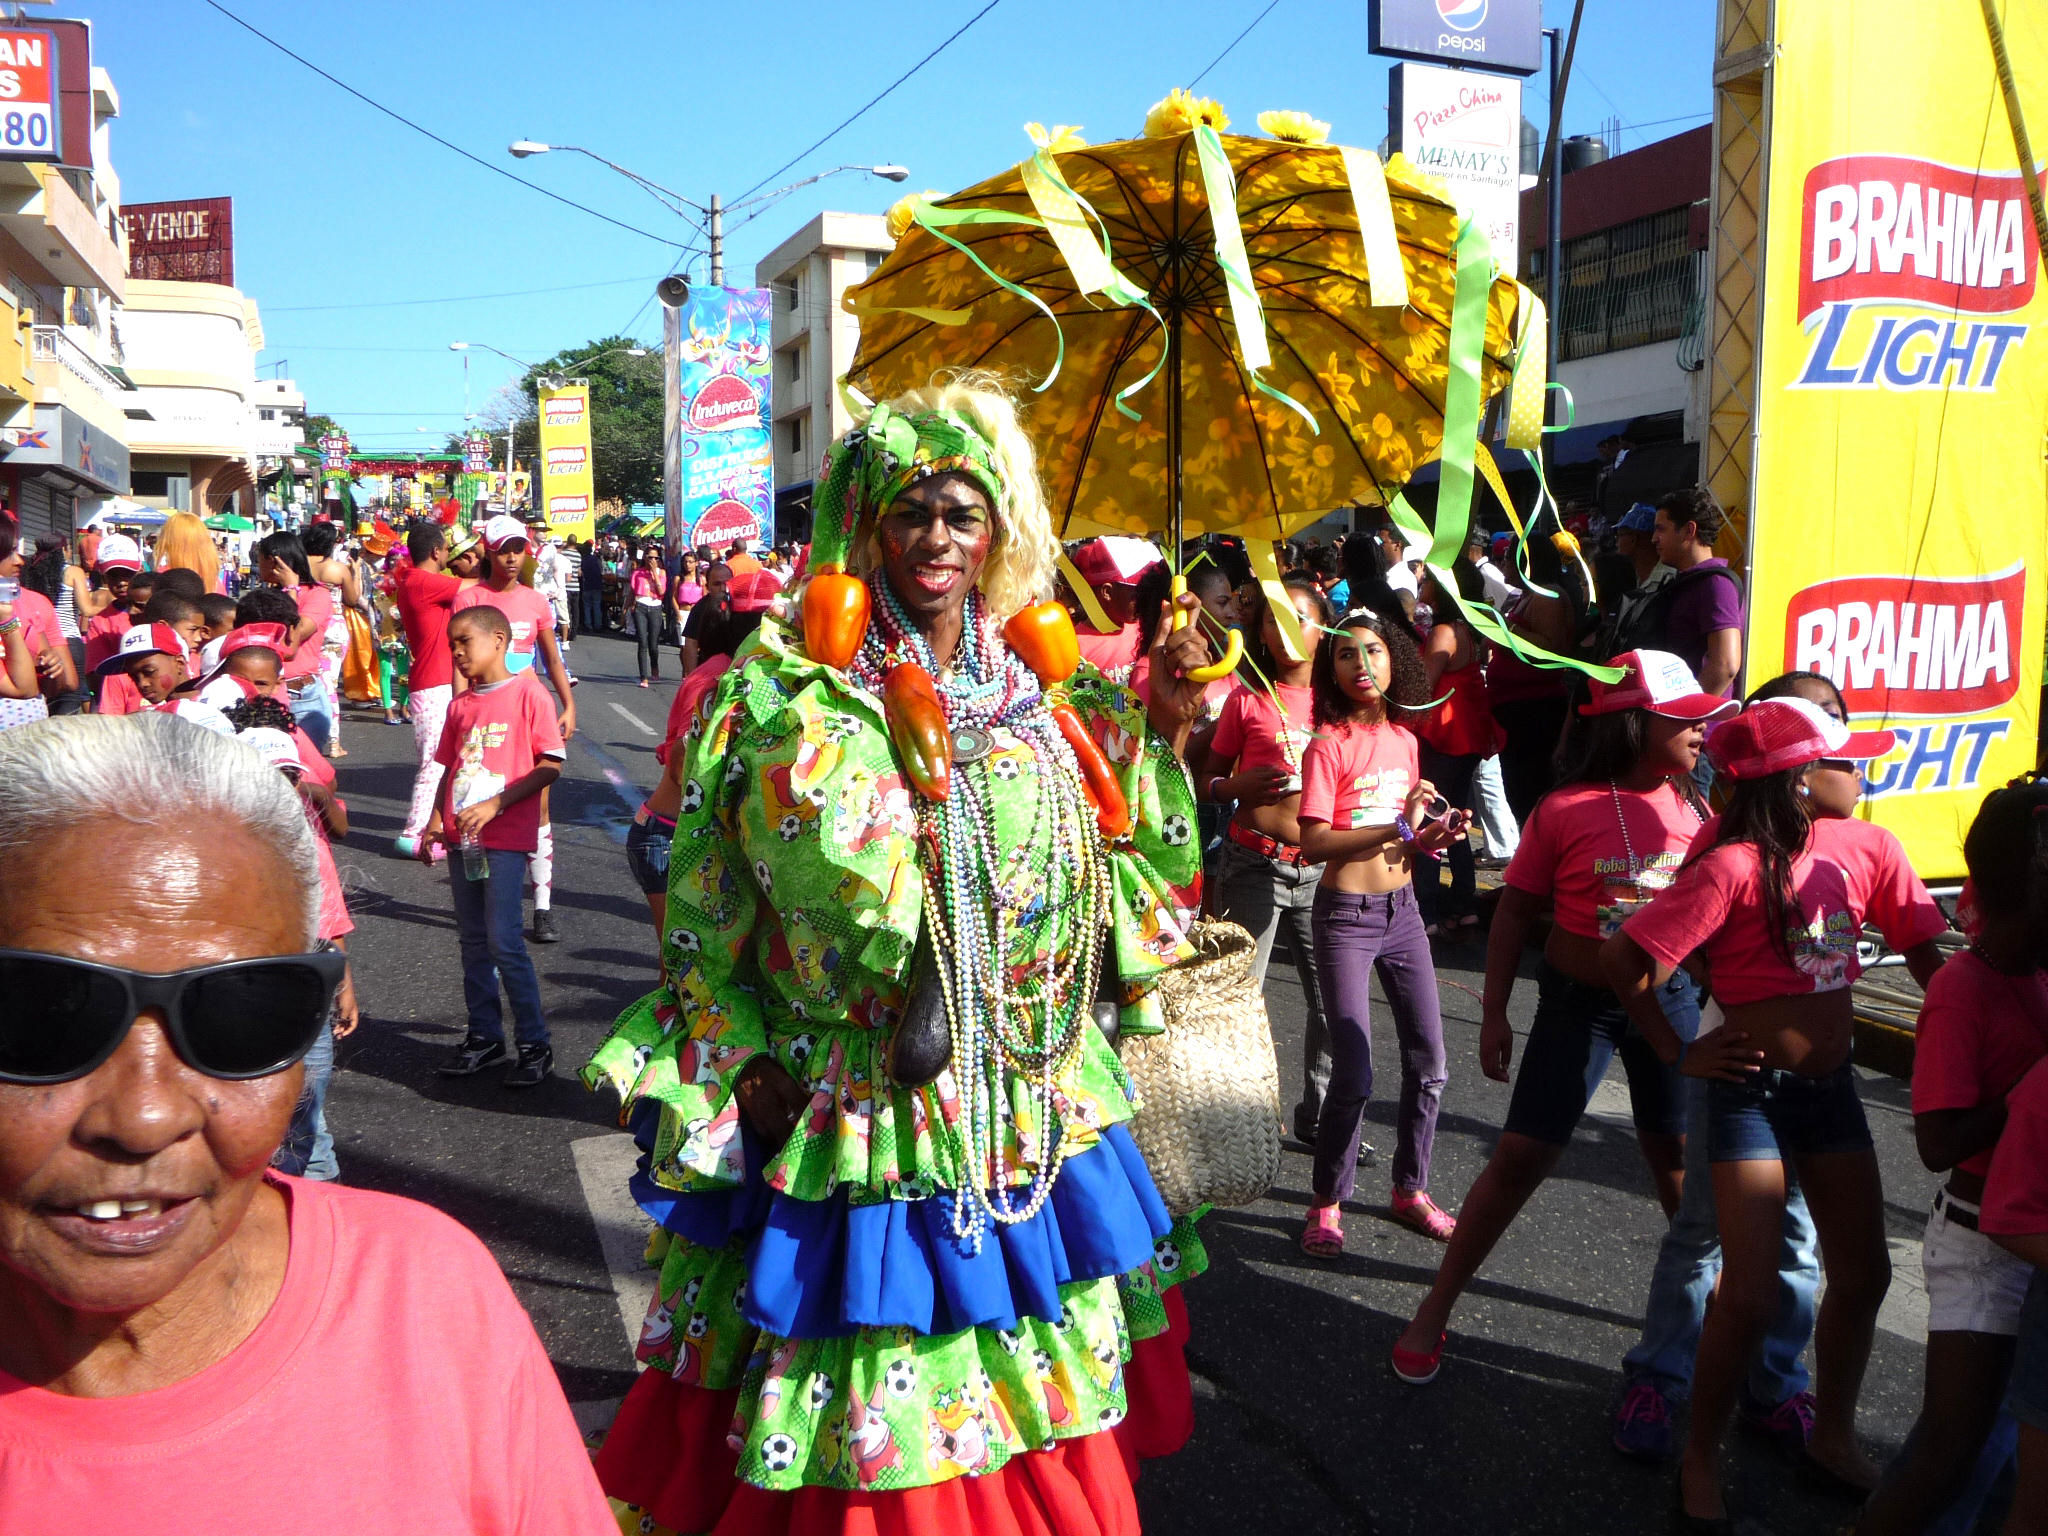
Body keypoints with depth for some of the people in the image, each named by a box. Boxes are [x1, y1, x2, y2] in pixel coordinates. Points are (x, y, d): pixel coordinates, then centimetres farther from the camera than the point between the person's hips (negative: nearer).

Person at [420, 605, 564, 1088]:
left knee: (503, 941, -8)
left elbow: (551, 765, -11)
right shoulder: (459, 705, 12)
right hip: (462, 837, 7)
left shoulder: (527, 694, -7)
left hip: (506, 837, -7)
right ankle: (484, 1036, 23)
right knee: (473, 940, 12)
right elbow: (449, 768, 17)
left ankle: (535, 1045, 3)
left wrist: (494, 804, -17)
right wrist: (436, 823, 4)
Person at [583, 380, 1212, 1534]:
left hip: (1031, 1120, 4)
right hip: (856, 1124, -4)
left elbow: (1119, 875, 8)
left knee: (1029, 1397, 18)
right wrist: (741, 1061, -8)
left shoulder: (1040, 694, 5)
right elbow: (710, 900, -4)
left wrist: (1159, 737, -2)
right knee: (869, 1437, 8)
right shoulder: (787, 694, -7)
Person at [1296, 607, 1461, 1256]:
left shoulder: (1404, 741, 8)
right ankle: (1328, 1203, 13)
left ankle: (1410, 1188, 28)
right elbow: (1314, 843, -20)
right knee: (1353, 1074, -7)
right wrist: (1399, 827, -23)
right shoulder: (1329, 745, -12)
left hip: (1402, 908, 6)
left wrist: (1431, 836, -3)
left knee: (1428, 1062, 10)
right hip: (1346, 915, -6)